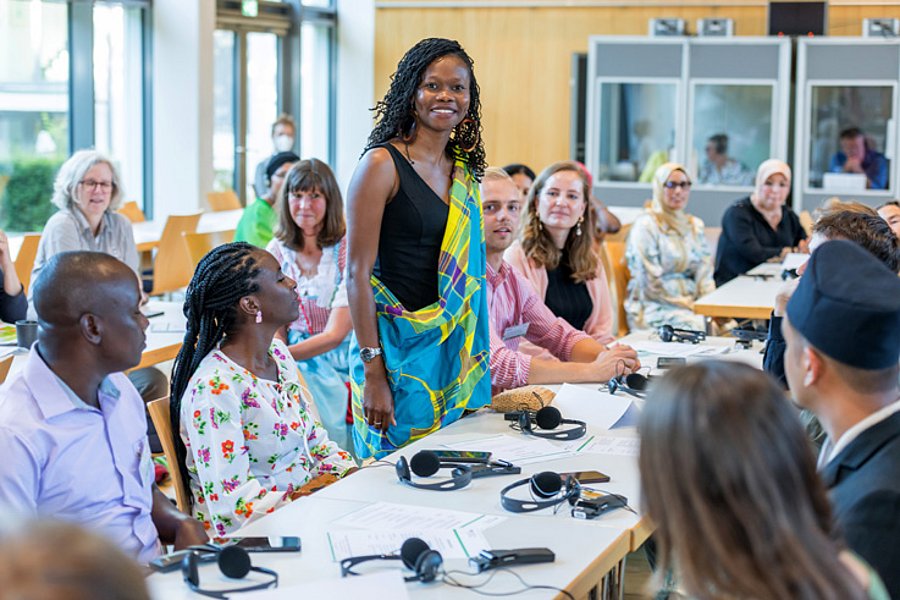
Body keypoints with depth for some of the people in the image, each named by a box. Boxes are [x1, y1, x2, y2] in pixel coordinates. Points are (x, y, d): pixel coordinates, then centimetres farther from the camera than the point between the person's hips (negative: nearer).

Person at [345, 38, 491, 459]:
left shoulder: (464, 171, 11)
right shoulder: (383, 164, -9)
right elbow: (357, 273, -13)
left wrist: (478, 367, 13)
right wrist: (372, 373, -17)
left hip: (455, 349, 7)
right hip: (397, 347, -6)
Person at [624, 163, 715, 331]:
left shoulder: (695, 225, 19)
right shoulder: (646, 225, -3)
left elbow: (704, 272, 14)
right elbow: (651, 282, -10)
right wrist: (688, 304, -12)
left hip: (693, 301, 6)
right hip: (655, 308, -6)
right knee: (697, 326, -35)